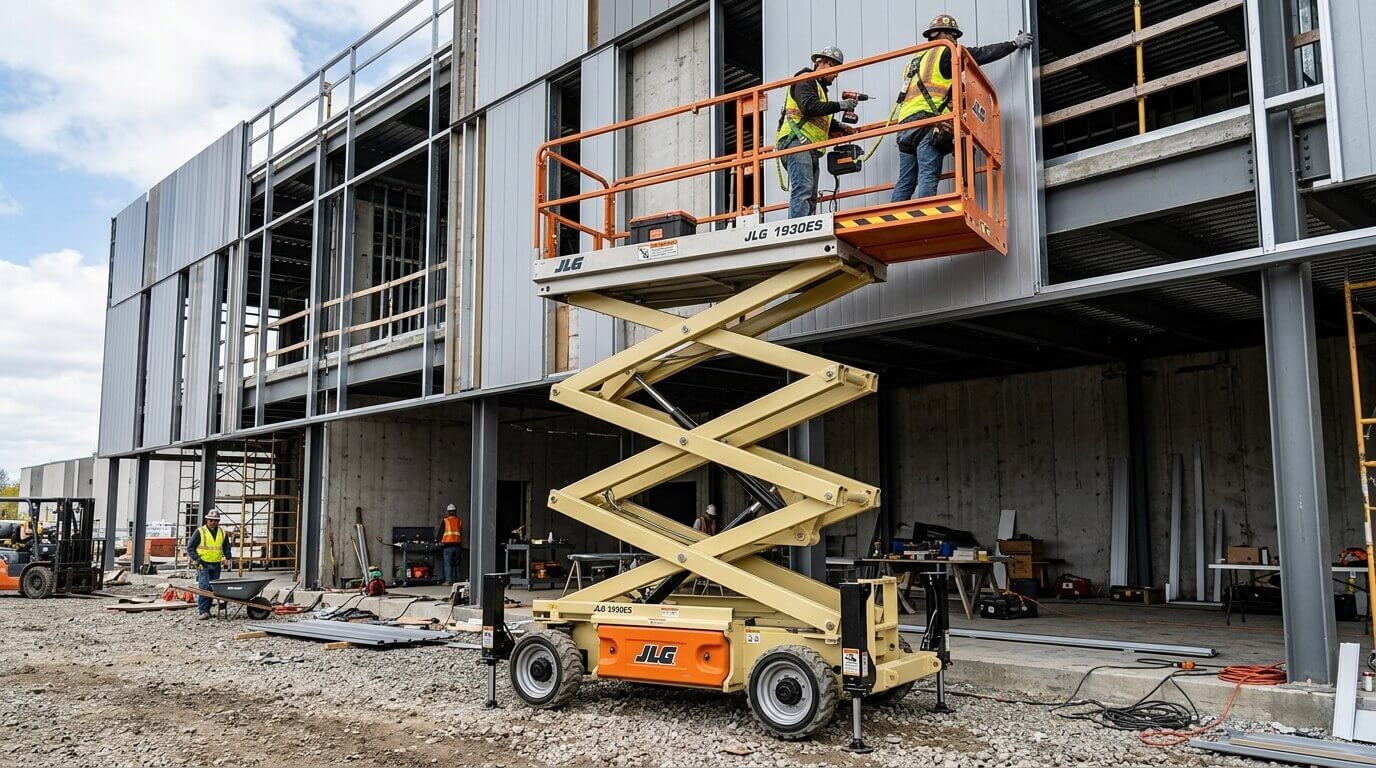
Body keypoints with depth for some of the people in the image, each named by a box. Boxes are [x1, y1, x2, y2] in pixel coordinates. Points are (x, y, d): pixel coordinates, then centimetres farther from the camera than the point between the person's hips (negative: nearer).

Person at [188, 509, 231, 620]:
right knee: (204, 587, -15)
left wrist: (226, 557, 5)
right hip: (203, 564, -4)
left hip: (216, 565, 5)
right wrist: (197, 560, -10)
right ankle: (203, 611, -15)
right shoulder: (200, 532, -2)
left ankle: (207, 610, 16)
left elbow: (226, 547, 22)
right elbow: (190, 547, -1)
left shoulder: (222, 533, 11)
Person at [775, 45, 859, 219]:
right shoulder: (805, 80, 1)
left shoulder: (819, 87, 32)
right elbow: (809, 107, -17)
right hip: (796, 141, -11)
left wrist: (841, 128, 19)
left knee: (811, 198, 3)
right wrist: (839, 105, -14)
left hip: (810, 149, 11)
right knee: (803, 190, -23)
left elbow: (821, 122, 35)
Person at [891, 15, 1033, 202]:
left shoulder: (916, 59, 31)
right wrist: (1015, 43, 16)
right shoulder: (945, 53, 7)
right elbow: (982, 54, 7)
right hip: (929, 121, -7)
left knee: (905, 182, 2)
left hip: (905, 123, 7)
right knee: (928, 177, -16)